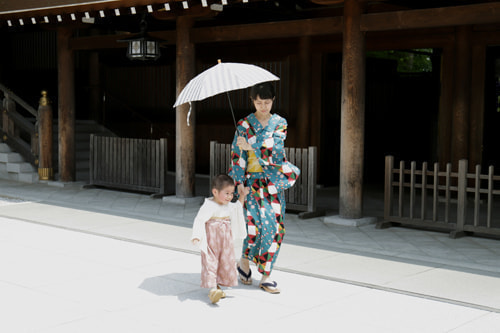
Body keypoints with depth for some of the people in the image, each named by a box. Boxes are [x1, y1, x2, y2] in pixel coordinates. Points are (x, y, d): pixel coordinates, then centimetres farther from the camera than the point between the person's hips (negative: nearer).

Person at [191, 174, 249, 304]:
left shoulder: (229, 206, 8)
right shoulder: (209, 206, -17)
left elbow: (238, 209, 30)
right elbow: (199, 220, -21)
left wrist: (242, 196, 18)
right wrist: (196, 236, -31)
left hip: (225, 242, 7)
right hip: (211, 241, -7)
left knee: (226, 262, 9)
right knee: (210, 262, -8)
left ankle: (217, 287, 20)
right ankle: (212, 289, -10)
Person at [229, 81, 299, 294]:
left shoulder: (280, 123, 6)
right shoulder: (245, 125, -1)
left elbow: (276, 149, -9)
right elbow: (237, 158, -3)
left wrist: (251, 145, -16)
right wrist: (239, 185, -8)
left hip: (275, 181, 4)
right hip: (253, 180, -3)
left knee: (276, 226, 0)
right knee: (266, 223, -12)